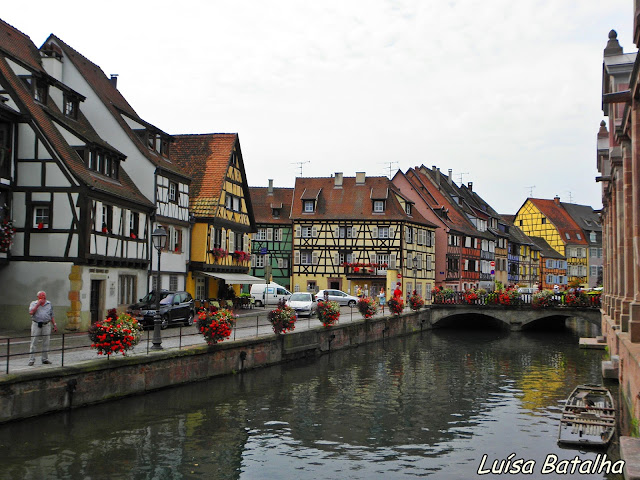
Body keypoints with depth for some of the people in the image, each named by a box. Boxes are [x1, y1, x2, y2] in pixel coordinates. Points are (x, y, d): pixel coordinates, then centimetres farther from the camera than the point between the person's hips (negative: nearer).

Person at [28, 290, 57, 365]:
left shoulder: (49, 304, 10)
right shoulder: (33, 303, 3)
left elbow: (51, 316, 14)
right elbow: (31, 312, -14)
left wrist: (55, 325, 8)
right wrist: (38, 304, -16)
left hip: (46, 325, 2)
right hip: (36, 325, -2)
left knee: (46, 343, 4)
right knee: (33, 343, -4)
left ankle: (45, 359, 12)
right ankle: (31, 360, 0)